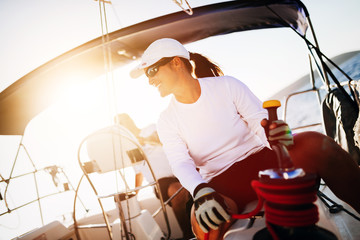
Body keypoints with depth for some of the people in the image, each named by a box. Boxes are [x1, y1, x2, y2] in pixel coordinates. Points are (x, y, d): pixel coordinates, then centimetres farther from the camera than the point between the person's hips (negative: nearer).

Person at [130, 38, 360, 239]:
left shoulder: (227, 85, -2)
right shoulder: (167, 121, 2)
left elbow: (262, 122, -5)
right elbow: (181, 163, -11)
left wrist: (277, 133, -30)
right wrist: (201, 191, -32)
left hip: (263, 159, 0)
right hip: (223, 185, 1)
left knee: (315, 143, -27)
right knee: (205, 219, -34)